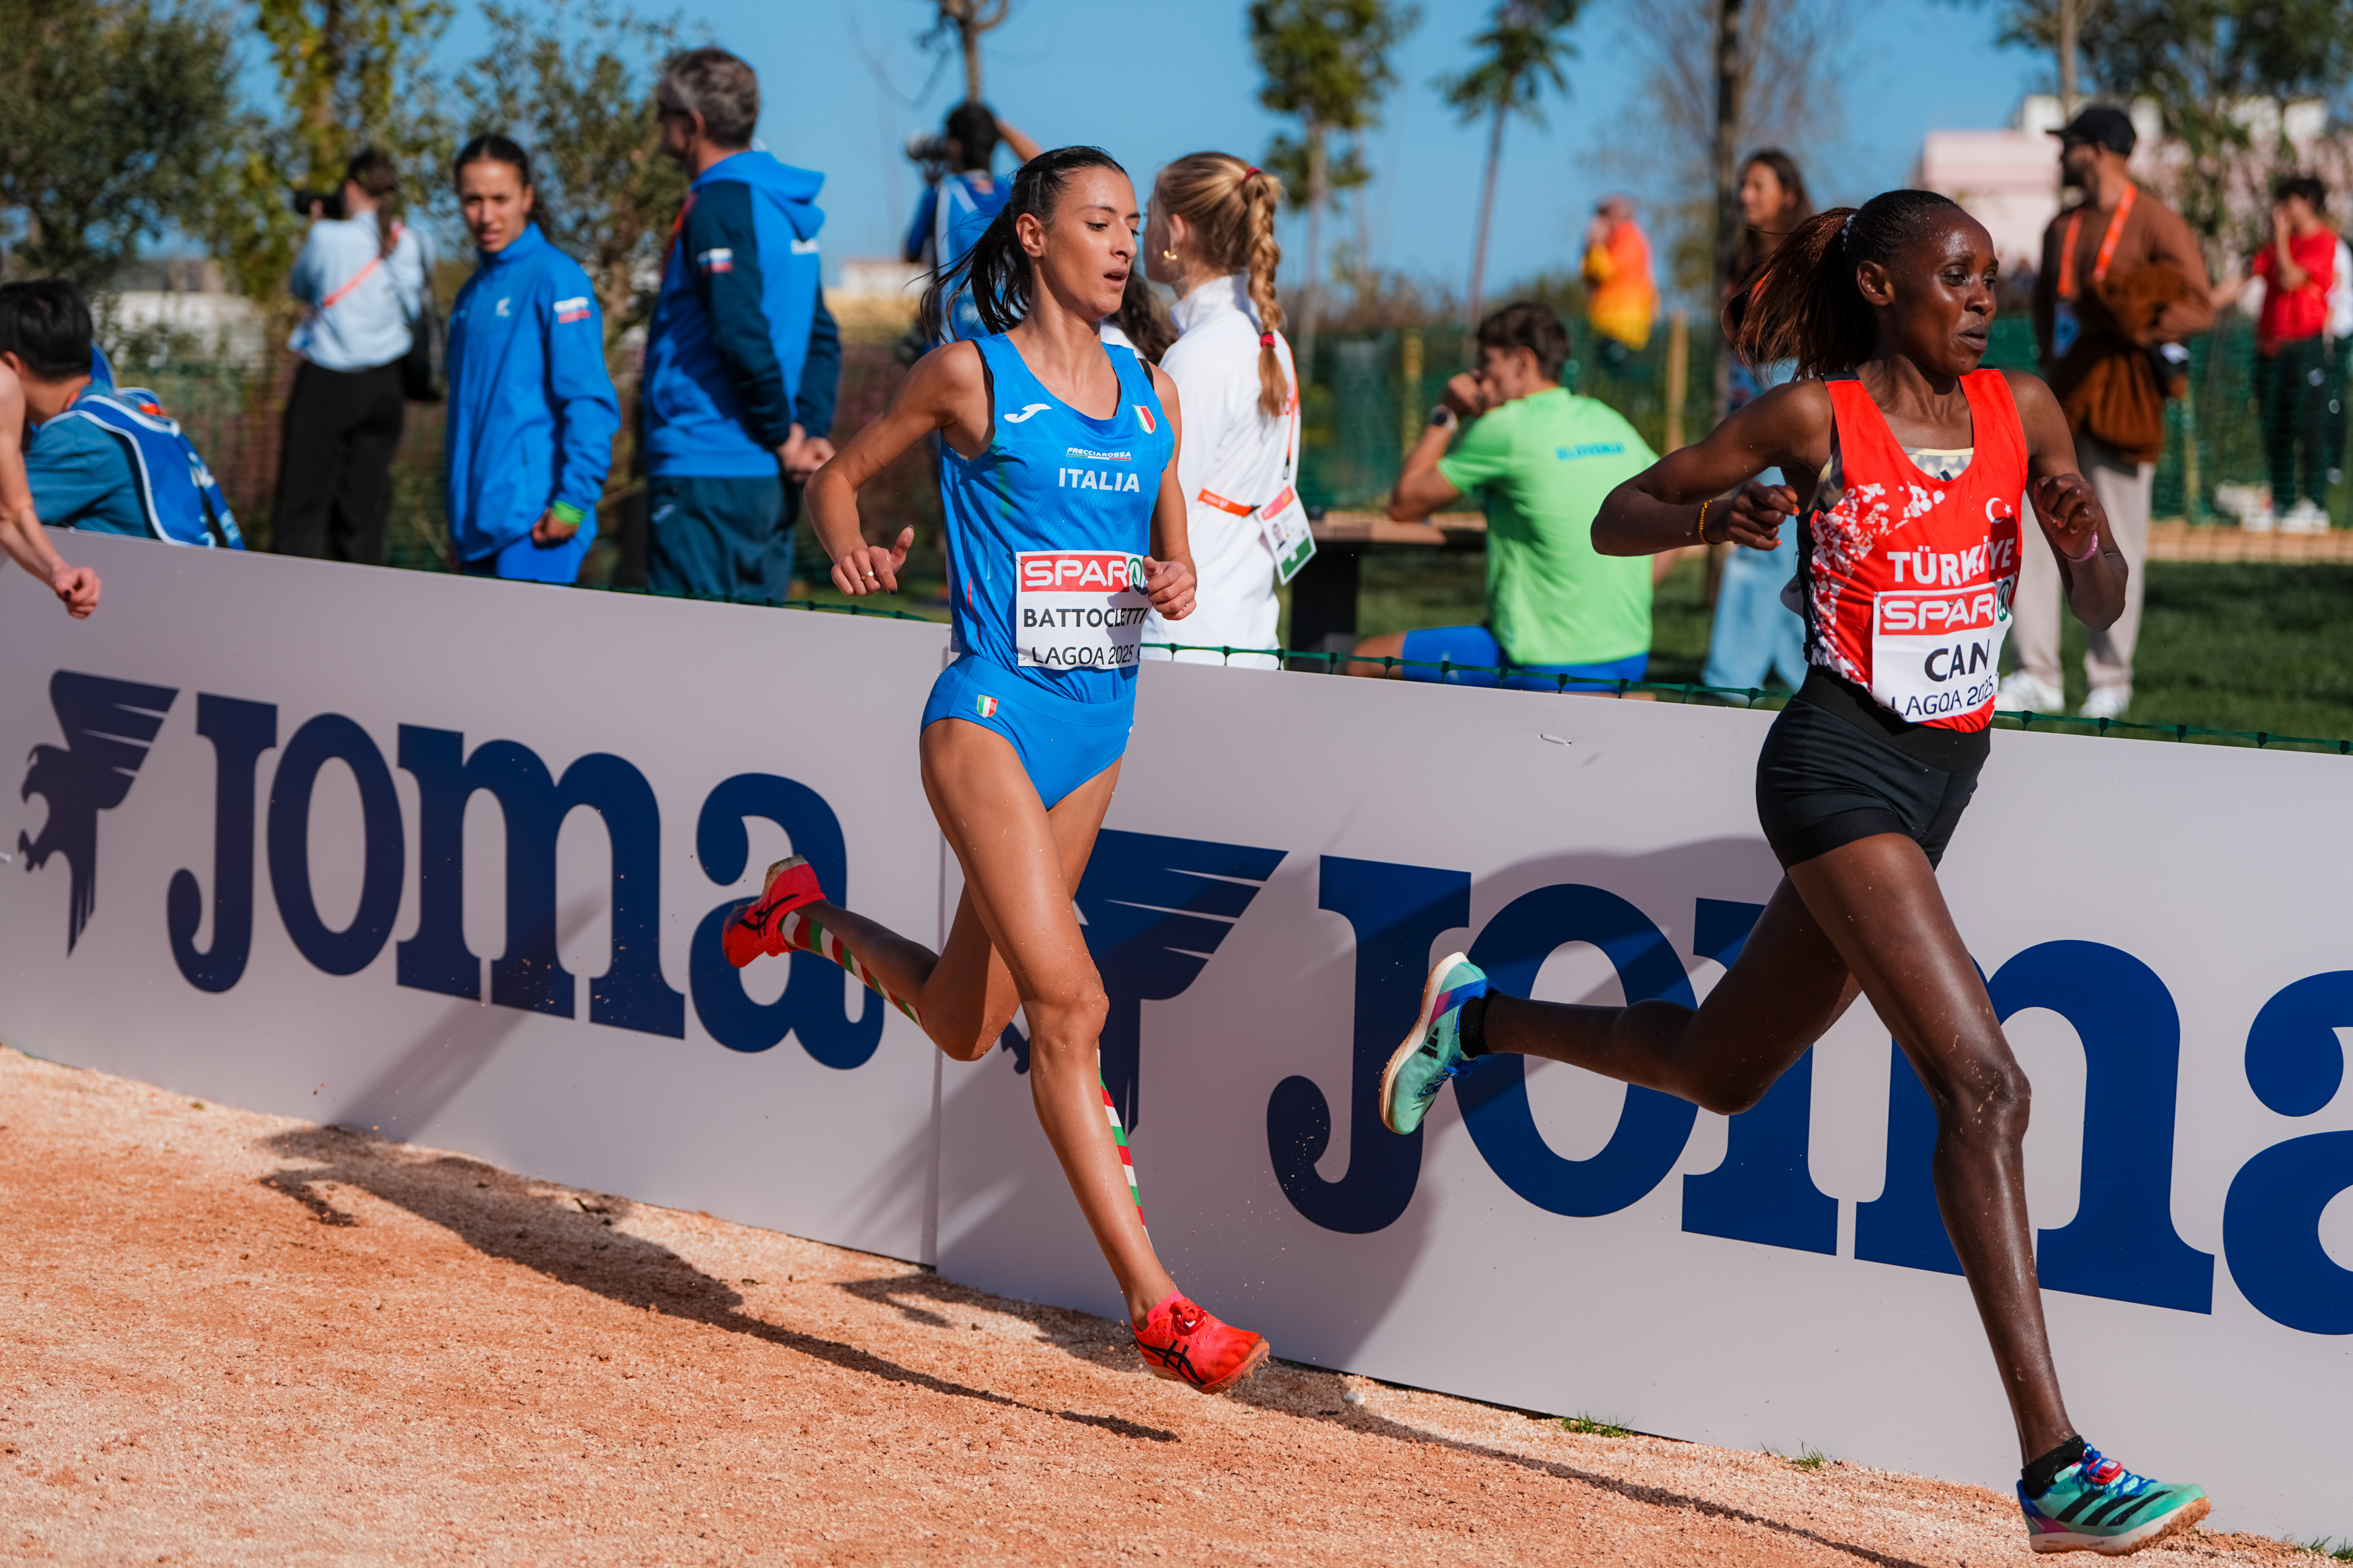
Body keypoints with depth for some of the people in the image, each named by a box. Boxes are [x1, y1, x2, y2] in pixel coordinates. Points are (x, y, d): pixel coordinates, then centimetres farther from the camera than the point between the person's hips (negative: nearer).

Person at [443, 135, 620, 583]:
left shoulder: (554, 277, -7)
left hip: (534, 528, -8)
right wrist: (460, 521, 19)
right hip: (480, 524, 8)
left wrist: (573, 501, -19)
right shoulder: (472, 293, 17)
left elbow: (590, 401, -14)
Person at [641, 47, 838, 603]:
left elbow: (742, 334, -21)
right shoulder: (787, 209, 16)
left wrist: (784, 435, -11)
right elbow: (822, 337, 18)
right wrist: (809, 432, 8)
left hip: (705, 475, -9)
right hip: (770, 482, 9)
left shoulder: (721, 203, -12)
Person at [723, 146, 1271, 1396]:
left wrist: (1177, 583, -4)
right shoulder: (971, 375, -4)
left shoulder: (1149, 391, 11)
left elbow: (1171, 543, 19)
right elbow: (838, 477, 5)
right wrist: (850, 551, -16)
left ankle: (815, 920, 44)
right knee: (1067, 999, -17)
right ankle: (1153, 1303, -16)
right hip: (991, 713, -6)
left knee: (964, 1024, 15)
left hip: (1096, 727, 6)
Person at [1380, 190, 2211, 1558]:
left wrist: (2087, 540, -14)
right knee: (1982, 1084, -20)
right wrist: (1713, 519, -18)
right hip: (1840, 765, -7)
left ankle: (1479, 1017, 46)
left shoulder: (2021, 410, 8)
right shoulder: (1816, 418, -6)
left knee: (1719, 1070, 21)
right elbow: (1618, 518, 2)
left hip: (1941, 778, 7)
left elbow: (2103, 611, 8)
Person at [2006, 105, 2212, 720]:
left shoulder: (2157, 224, -5)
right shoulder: (2061, 228, 17)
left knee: (2118, 541, -2)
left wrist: (2128, 329, -23)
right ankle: (2038, 676, 0)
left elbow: (2199, 309, -11)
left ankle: (2111, 678, 9)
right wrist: (2051, 354, 9)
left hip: (2122, 398, -6)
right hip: (2061, 394, 6)